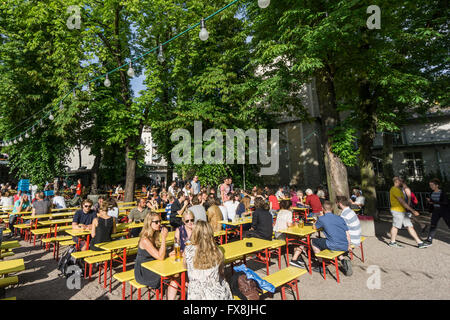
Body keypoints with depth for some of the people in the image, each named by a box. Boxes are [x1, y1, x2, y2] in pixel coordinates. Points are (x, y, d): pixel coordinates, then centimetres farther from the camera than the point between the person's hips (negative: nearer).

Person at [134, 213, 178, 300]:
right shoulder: (145, 240, -24)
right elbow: (160, 257, -26)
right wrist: (163, 238, -29)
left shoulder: (154, 236, 3)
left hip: (151, 268, 8)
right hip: (143, 273, -8)